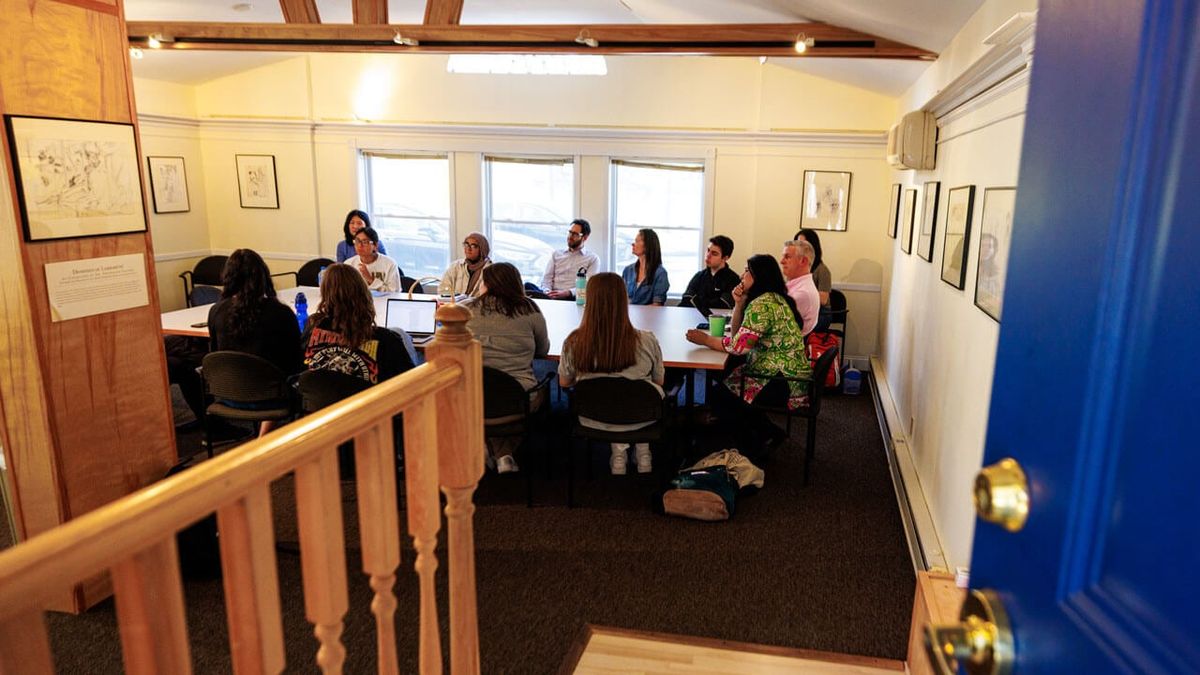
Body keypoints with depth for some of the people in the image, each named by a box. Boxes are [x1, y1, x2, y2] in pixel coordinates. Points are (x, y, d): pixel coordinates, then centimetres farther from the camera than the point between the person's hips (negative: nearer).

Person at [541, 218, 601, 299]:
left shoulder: (593, 258, 12)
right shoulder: (556, 254, 24)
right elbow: (547, 278, 14)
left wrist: (567, 293, -19)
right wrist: (548, 292, -11)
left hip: (574, 298, -3)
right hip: (553, 296, 3)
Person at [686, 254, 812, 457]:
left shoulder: (763, 304, -19)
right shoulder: (773, 299, 13)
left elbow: (739, 345, -24)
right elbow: (739, 335, 17)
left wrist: (705, 339, -11)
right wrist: (740, 304, 3)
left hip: (784, 384, -10)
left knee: (718, 394, -10)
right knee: (720, 381, 12)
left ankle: (751, 445, 10)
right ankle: (767, 434, 17)